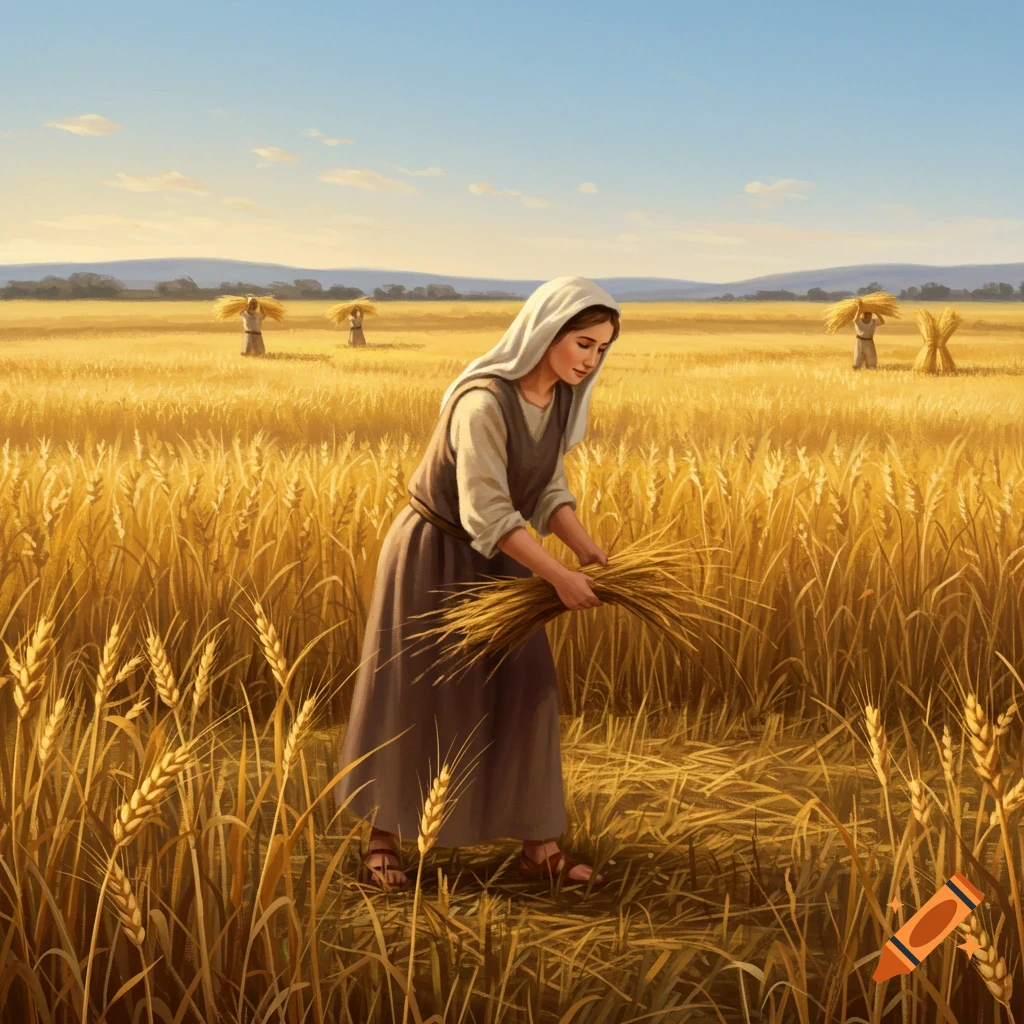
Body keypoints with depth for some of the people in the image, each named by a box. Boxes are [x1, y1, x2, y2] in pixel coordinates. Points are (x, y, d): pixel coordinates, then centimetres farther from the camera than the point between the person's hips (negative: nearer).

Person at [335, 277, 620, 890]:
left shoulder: (560, 399, -6)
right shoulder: (484, 403, -31)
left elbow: (549, 492, -2)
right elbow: (486, 514, -33)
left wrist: (587, 549, -17)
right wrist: (560, 576, -33)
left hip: (498, 559, 7)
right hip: (434, 554, -7)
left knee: (525, 690, 4)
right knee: (413, 695, 6)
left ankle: (539, 845, 12)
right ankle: (385, 836, 23)